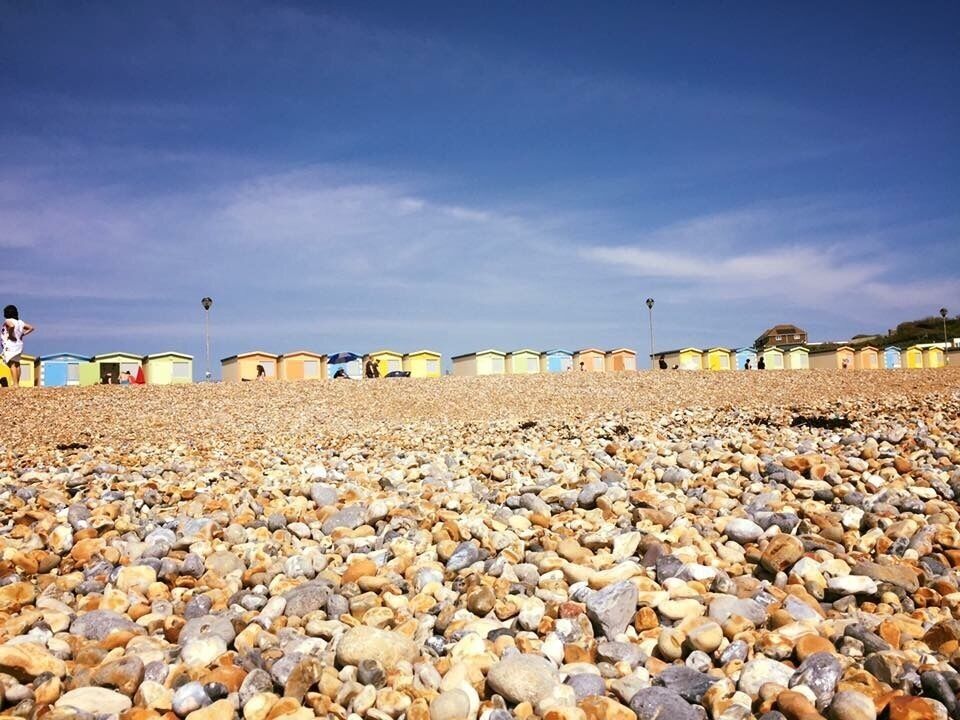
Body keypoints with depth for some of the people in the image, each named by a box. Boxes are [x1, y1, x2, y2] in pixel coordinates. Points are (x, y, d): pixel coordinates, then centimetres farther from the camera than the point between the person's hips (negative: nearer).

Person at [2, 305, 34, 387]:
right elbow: (31, 328, 15)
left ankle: (15, 384, -18)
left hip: (10, 345, -9)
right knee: (16, 364, 15)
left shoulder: (8, 321, -10)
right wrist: (23, 334, 10)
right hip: (19, 344, 9)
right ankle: (17, 383, 20)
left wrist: (10, 334, -19)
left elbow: (12, 326, -34)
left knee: (12, 364, -11)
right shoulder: (20, 322, 12)